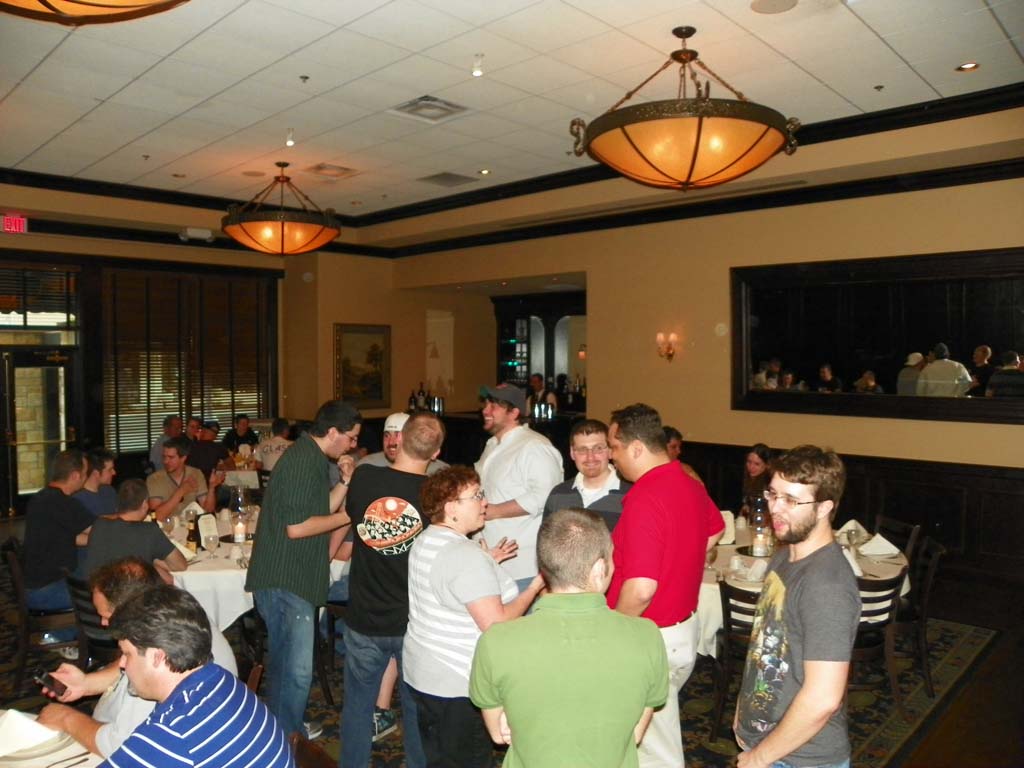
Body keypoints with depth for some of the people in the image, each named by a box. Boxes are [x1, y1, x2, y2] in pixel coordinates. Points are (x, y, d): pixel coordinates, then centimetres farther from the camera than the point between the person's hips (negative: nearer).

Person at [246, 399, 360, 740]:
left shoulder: (312, 459, 13)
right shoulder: (301, 461, -19)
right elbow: (296, 526, -23)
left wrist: (344, 482, 3)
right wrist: (346, 516, -13)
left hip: (293, 579, 11)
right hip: (285, 582, -11)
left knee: (283, 663, 22)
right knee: (296, 670, -5)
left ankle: (284, 730, 36)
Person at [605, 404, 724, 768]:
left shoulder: (644, 499, -28)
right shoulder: (690, 483, 1)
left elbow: (640, 590, -33)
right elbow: (714, 530, 22)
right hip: (685, 625, 9)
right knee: (656, 732, 26)